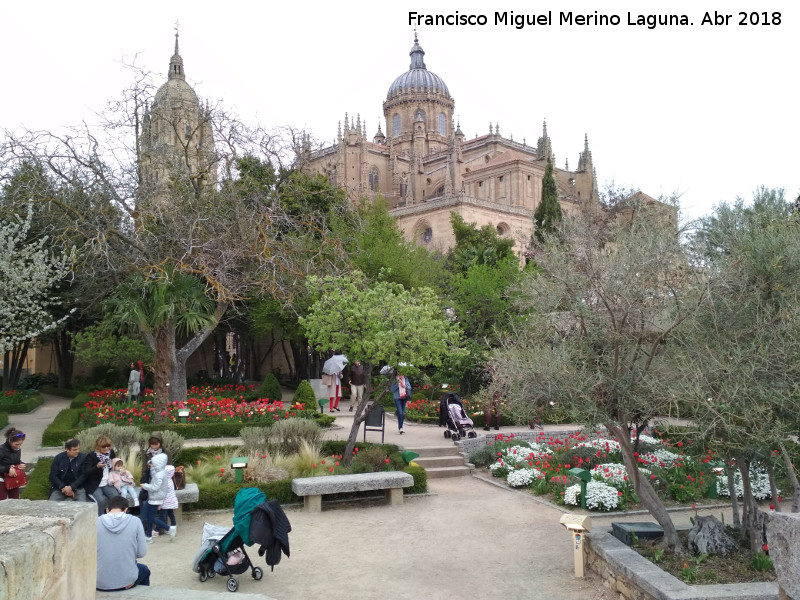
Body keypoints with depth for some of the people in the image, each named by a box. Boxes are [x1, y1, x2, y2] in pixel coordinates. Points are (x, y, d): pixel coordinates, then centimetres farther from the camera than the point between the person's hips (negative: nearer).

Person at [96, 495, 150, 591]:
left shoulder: (96, 522, -5)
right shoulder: (135, 521, -6)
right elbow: (142, 553, -4)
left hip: (100, 583, 1)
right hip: (127, 581, -1)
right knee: (144, 570, 34)